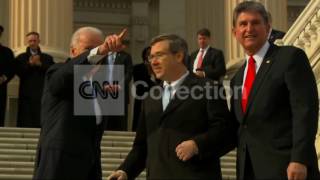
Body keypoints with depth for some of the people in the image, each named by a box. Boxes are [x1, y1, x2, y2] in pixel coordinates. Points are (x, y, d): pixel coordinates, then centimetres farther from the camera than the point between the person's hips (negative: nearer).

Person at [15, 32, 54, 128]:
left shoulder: (47, 58, 14)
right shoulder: (21, 58, 13)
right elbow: (19, 72, -2)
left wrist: (40, 64, -9)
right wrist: (30, 64, -12)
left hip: (42, 94, 0)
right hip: (27, 95, 0)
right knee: (26, 123, -5)